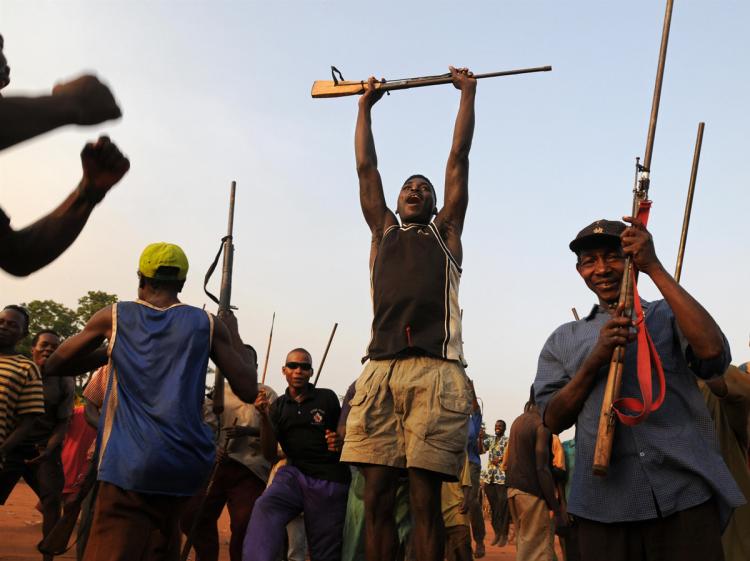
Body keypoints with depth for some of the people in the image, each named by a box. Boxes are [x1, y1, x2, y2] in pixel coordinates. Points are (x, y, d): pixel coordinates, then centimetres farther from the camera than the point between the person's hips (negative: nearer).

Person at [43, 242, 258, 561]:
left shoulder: (113, 317, 7)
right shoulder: (207, 324, 6)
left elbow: (53, 366, 16)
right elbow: (248, 390, 8)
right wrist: (233, 334, 20)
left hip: (130, 466, -2)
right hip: (188, 464, 3)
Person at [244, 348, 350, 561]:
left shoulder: (327, 398, 5)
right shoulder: (278, 406, 11)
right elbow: (270, 456, 5)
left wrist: (340, 442, -9)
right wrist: (264, 417, -10)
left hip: (330, 481, -1)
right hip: (294, 474, 1)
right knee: (263, 509, -31)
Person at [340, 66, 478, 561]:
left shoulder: (446, 232, 22)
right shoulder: (383, 232, 27)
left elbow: (459, 158, 21)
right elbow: (366, 166, 29)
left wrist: (468, 93, 26)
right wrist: (366, 104, 36)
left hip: (435, 371, -2)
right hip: (380, 371, 2)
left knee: (425, 500, -5)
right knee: (377, 498, -3)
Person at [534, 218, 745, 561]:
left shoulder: (669, 315, 13)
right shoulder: (564, 340, 16)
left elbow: (713, 354, -9)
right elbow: (553, 421, 6)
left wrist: (655, 269, -8)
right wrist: (596, 359, -9)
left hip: (685, 493, -1)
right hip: (604, 503, 1)